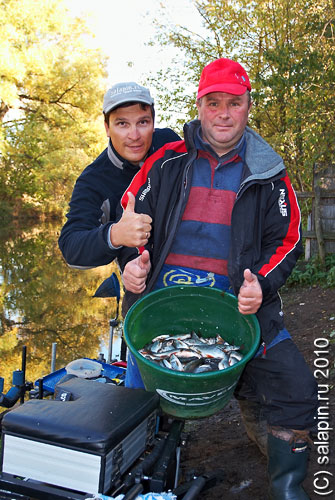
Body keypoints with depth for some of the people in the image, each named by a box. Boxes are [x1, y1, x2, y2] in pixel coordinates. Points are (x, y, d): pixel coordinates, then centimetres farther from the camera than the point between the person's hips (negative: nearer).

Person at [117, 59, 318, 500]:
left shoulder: (267, 173, 10)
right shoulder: (167, 161, 10)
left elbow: (286, 241, 11)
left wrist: (261, 283, -8)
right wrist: (131, 262, -5)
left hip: (236, 299, 0)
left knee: (295, 387, -13)